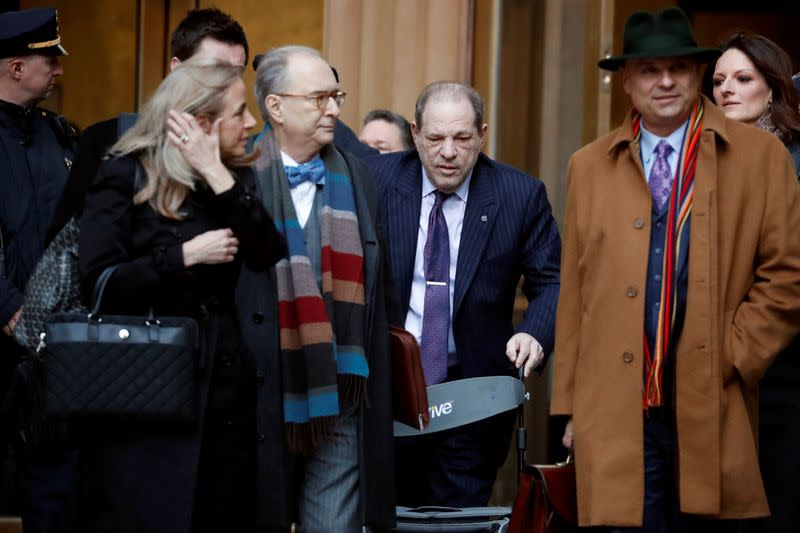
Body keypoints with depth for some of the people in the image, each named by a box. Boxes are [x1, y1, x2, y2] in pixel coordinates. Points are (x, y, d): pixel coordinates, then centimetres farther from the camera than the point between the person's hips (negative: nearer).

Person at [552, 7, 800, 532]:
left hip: (712, 408, -1)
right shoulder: (589, 167, 11)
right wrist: (569, 403, 8)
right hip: (619, 413, 1)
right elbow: (573, 295, 11)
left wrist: (734, 359, -5)